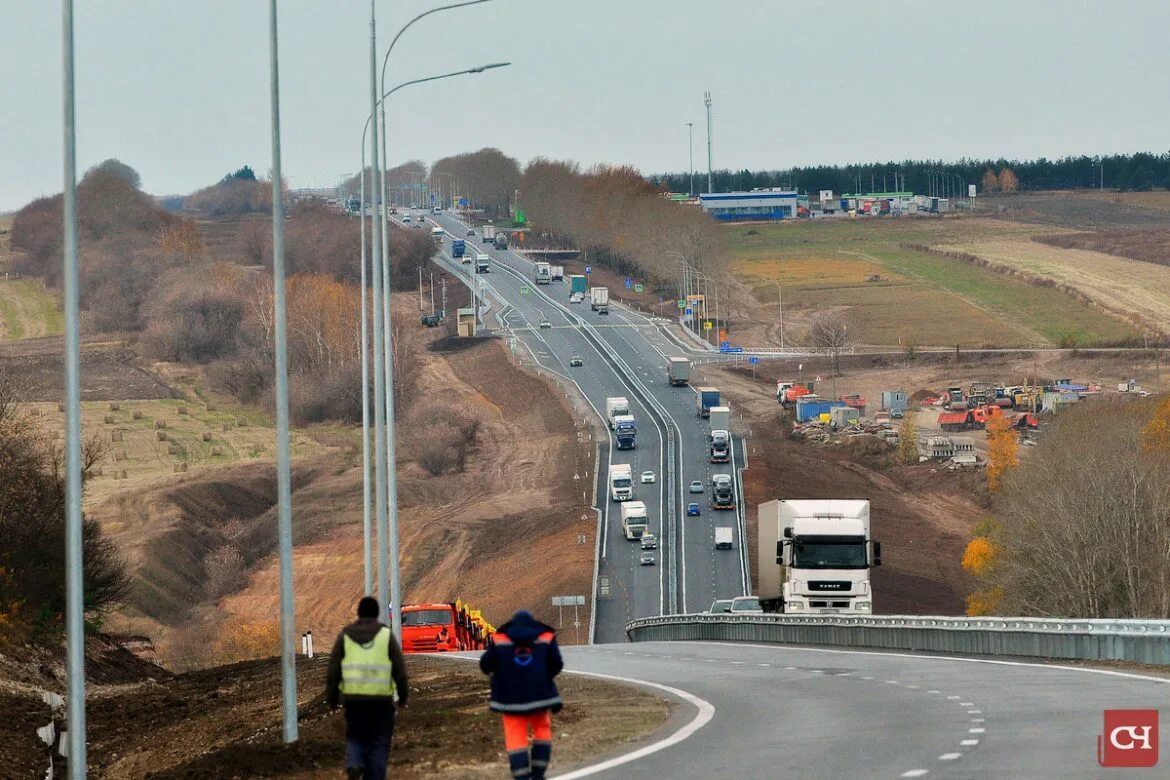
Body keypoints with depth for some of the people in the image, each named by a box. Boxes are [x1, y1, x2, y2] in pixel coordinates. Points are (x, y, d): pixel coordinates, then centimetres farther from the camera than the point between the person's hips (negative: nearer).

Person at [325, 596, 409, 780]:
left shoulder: (345, 636, 5)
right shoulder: (386, 635, 0)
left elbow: (333, 670, 3)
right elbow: (399, 669, -1)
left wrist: (332, 698, 11)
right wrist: (403, 695, 9)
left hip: (353, 697, 1)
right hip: (381, 698, -1)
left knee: (355, 737, 15)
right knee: (378, 743, 7)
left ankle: (354, 765, -13)